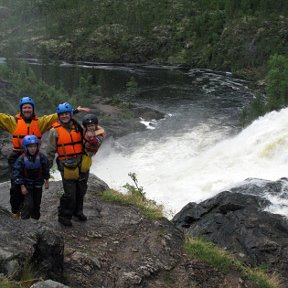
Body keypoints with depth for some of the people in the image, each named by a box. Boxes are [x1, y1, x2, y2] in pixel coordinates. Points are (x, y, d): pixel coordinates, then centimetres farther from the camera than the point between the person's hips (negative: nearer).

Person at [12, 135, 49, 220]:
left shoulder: (41, 157, -13)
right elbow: (16, 172, -14)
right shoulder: (22, 159, -19)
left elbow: (45, 169, 2)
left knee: (37, 202, 14)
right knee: (28, 204, -10)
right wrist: (22, 186, -14)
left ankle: (36, 218, 31)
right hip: (27, 185, -3)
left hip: (38, 184, 3)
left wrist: (46, 181, 6)